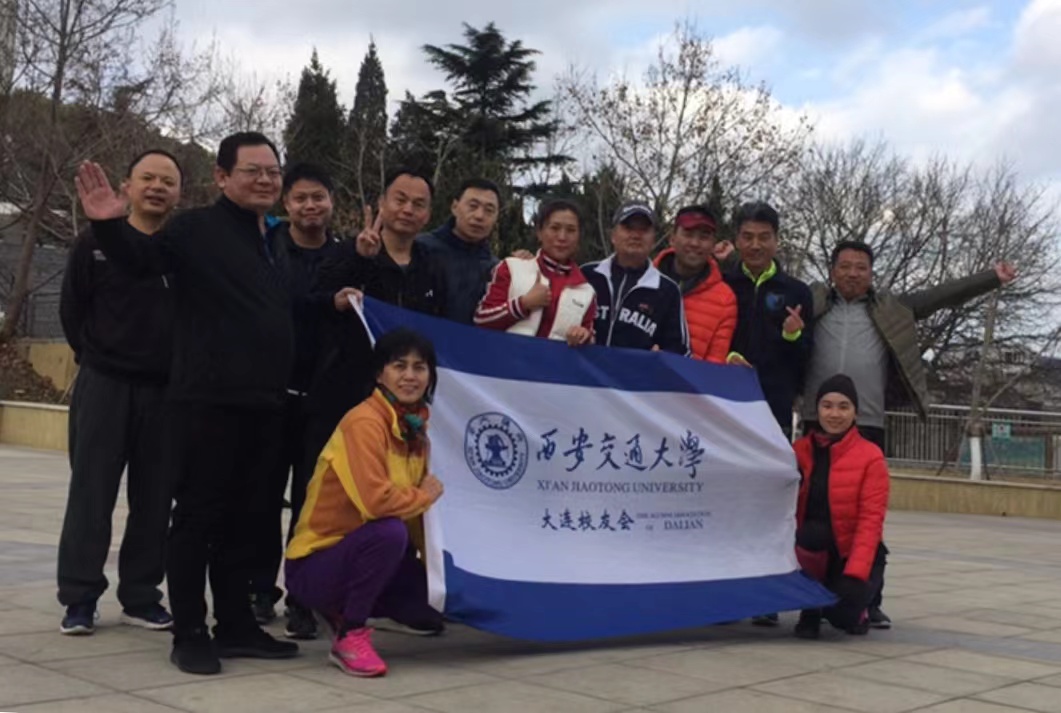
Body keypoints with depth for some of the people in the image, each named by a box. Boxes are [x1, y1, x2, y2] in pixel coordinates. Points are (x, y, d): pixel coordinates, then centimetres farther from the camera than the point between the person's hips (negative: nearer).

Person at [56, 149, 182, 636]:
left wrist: (178, 368, 4)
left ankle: (141, 596, 16)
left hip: (166, 391, 1)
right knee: (91, 493, 1)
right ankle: (79, 599, 9)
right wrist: (97, 358, 9)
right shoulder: (95, 243, 1)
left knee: (155, 498, 6)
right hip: (104, 385, -1)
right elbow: (71, 310, 7)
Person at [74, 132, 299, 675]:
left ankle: (236, 625, 22)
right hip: (207, 401, -7)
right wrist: (109, 224, -38)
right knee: (198, 516, -1)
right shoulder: (197, 229, -4)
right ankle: (189, 634, 8)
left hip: (262, 404, 7)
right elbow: (140, 259, -21)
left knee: (245, 517, 12)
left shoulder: (275, 243, 19)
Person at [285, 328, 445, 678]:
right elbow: (376, 501, -33)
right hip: (315, 564, -8)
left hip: (368, 555, 8)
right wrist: (424, 496, -15)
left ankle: (346, 606, 17)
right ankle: (350, 635, -15)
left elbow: (420, 511, 8)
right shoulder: (364, 422, -21)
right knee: (390, 531, -34)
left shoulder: (416, 425, 3)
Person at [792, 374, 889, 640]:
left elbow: (871, 520, -15)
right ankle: (810, 608, -7)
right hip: (813, 552, 2)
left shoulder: (871, 457, -9)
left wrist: (855, 573, -25)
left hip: (853, 555, -2)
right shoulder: (799, 450, 2)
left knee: (842, 613, -27)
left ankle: (853, 610, 14)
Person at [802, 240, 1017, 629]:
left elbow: (941, 295, 11)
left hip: (867, 426, 0)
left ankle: (869, 601, 5)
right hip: (818, 423, 0)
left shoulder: (890, 309, 15)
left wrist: (992, 278, 5)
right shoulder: (813, 301, 12)